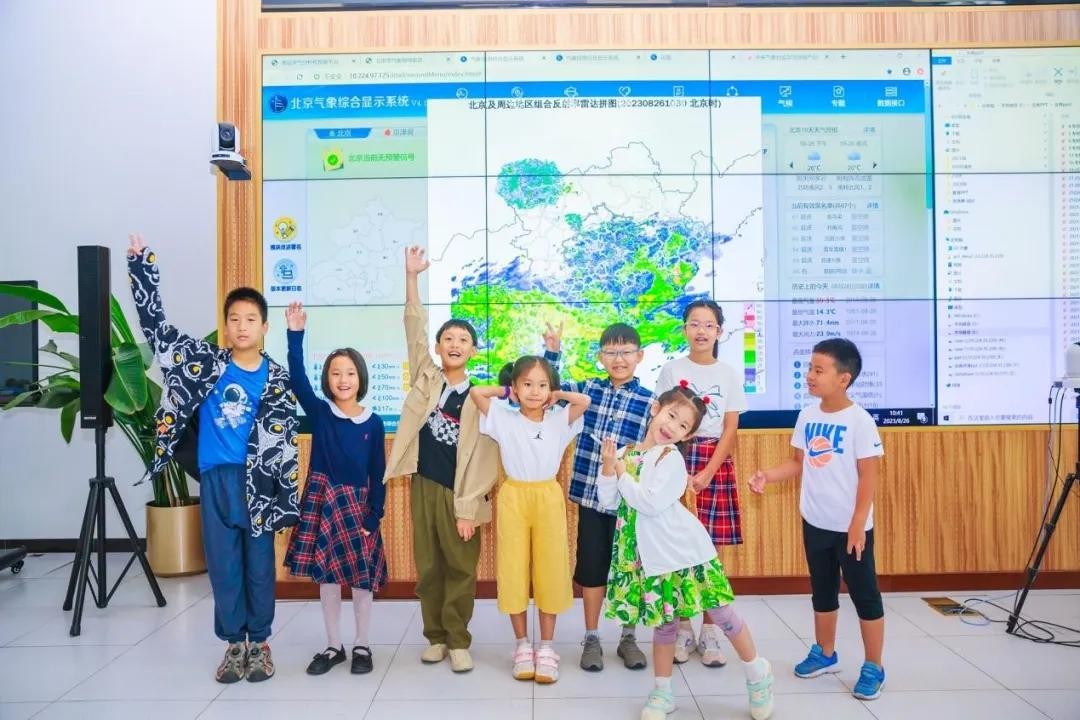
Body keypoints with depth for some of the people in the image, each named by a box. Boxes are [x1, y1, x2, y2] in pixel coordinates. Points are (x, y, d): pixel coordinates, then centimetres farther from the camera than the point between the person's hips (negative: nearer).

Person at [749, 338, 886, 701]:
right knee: (822, 592, 19)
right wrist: (767, 475, -8)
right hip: (815, 522, 6)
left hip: (850, 527, -6)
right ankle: (825, 654, 36)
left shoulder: (859, 420, -16)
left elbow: (869, 475, -14)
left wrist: (858, 524, -16)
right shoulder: (807, 415, 1)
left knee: (865, 595, 7)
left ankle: (874, 668, 21)